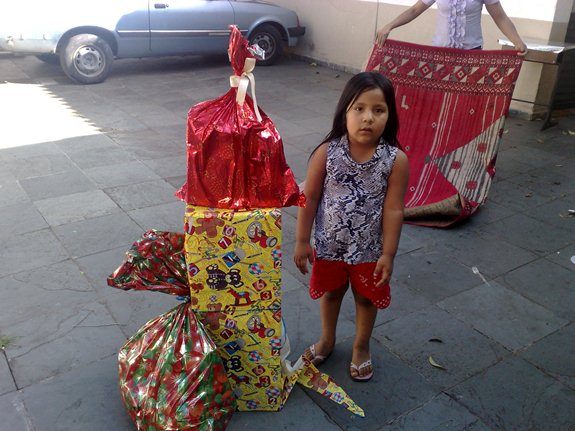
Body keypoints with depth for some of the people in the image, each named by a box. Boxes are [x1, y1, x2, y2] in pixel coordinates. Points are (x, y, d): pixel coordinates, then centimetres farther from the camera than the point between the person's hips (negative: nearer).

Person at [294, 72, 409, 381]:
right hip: (329, 244, 1)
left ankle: (361, 347, 47)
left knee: (366, 297, 20)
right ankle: (327, 339, 51)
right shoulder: (327, 152, -17)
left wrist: (388, 254, -10)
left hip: (369, 249, 0)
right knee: (331, 292, 24)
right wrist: (302, 241, -5)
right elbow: (309, 198, -8)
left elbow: (393, 211, -13)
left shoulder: (396, 160, -17)